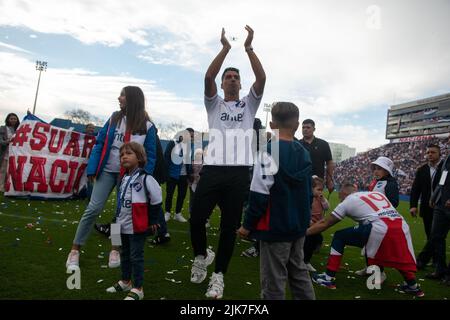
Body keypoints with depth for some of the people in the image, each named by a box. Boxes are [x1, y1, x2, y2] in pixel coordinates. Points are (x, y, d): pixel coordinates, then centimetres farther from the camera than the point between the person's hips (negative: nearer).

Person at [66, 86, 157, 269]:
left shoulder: (147, 127, -5)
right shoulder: (114, 119, 3)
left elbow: (150, 156, -3)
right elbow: (100, 144, 3)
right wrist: (92, 169, -5)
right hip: (107, 171, 2)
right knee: (93, 209, -3)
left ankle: (116, 250, 25)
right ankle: (75, 249, 12)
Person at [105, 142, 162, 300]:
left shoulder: (145, 177, -16)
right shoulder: (124, 178, 9)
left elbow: (156, 199, -15)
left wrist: (152, 221, -8)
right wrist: (118, 217, 19)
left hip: (138, 225, -8)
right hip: (124, 224, 8)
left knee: (136, 256, 0)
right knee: (125, 254, 20)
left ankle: (138, 288, 12)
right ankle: (125, 281, 38)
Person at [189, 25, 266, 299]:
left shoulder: (249, 104, 18)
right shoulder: (214, 104, 16)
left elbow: (262, 78, 3)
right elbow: (208, 77, -1)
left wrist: (249, 48, 0)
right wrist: (225, 48, -4)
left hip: (240, 173, 1)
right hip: (213, 169, 0)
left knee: (230, 227, 4)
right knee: (197, 218, -6)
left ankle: (219, 275, 20)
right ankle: (201, 255, 26)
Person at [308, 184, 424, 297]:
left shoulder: (347, 201, 16)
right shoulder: (377, 193, 31)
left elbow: (325, 224, 20)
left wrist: (305, 232, 30)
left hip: (380, 229, -6)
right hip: (402, 226, 6)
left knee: (339, 237, 9)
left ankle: (329, 278, 9)